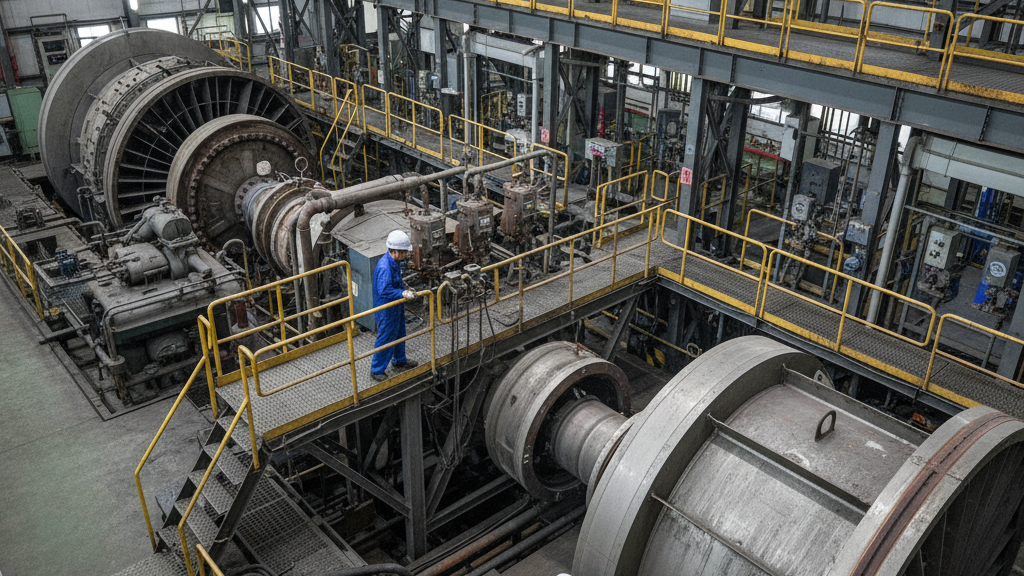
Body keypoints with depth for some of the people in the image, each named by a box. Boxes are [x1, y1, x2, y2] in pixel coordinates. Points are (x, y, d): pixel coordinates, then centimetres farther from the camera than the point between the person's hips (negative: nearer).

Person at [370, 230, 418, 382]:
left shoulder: (394, 262, 0)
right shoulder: (384, 267, -32)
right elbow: (384, 291, -38)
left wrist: (405, 289, 13)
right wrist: (403, 293, -41)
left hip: (396, 308, 10)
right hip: (387, 312, -10)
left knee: (399, 334, 26)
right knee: (385, 340, 6)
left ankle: (400, 361, 47)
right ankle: (377, 370, 24)